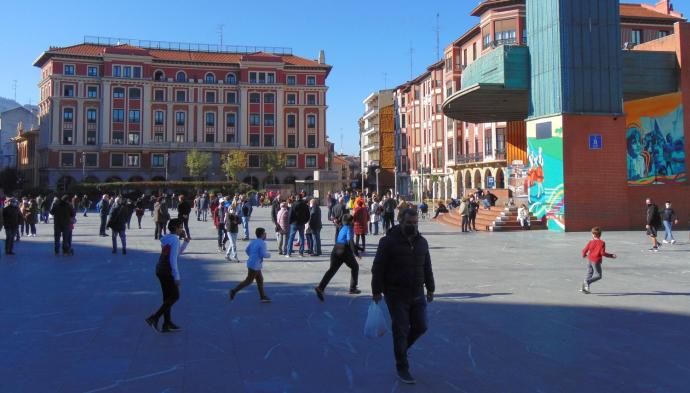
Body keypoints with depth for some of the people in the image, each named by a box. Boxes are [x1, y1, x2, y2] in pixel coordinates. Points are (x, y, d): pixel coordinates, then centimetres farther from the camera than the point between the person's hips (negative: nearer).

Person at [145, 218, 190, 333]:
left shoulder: (167, 238, 14)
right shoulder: (175, 240, -14)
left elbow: (178, 252, 25)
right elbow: (173, 259, -20)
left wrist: (186, 242, 14)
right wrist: (177, 277, -19)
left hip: (160, 270, 9)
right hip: (168, 271, -9)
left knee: (167, 297, 14)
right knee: (175, 296, 1)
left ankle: (167, 324, 18)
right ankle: (154, 318, -6)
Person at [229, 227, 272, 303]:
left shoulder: (253, 241, 8)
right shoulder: (262, 243, -16)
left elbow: (247, 250, 15)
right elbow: (263, 255, -20)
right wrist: (269, 255, 0)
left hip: (251, 263, 9)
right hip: (255, 265, -9)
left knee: (260, 280, 14)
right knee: (249, 281, -1)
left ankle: (263, 297, 18)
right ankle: (233, 291, -2)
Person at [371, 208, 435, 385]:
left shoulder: (422, 242, 9)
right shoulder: (389, 241, -9)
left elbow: (427, 267, 18)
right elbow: (378, 268, -9)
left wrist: (430, 288, 16)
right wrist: (377, 291, -12)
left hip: (417, 295, 6)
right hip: (396, 295, -5)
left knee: (420, 327, 8)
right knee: (401, 330, -1)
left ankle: (400, 348, 35)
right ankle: (402, 368, 14)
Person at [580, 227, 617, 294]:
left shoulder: (591, 242, -2)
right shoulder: (602, 243, -11)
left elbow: (585, 250, -2)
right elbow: (602, 253, -17)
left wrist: (584, 255, 19)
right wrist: (611, 255, -7)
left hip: (590, 260, 5)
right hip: (596, 261, -5)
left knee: (590, 274, 17)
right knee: (598, 276, 4)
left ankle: (584, 288, 14)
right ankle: (587, 282, -19)